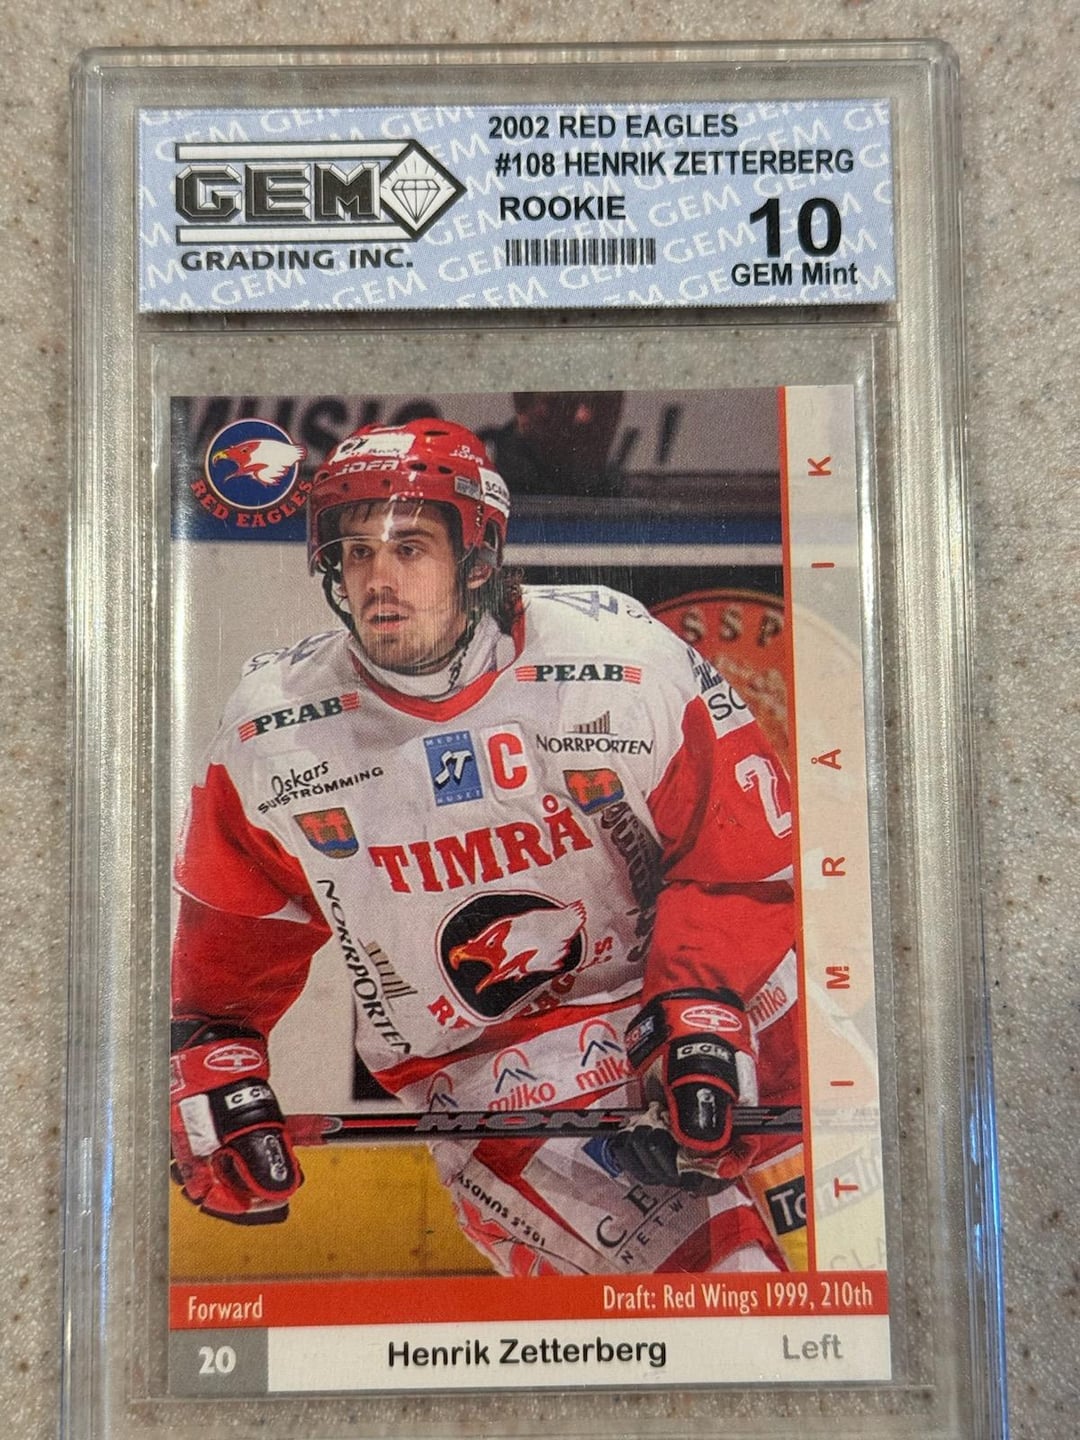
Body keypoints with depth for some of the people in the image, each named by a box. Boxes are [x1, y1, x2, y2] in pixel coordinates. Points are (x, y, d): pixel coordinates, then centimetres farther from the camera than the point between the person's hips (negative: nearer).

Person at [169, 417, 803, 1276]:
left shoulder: (625, 659, -16)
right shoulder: (272, 729, -8)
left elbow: (737, 856, -8)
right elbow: (229, 937, 8)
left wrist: (699, 1006, -19)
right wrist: (216, 1070, 1)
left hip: (695, 991, 1)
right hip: (481, 1063, -1)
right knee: (708, 1265, -17)